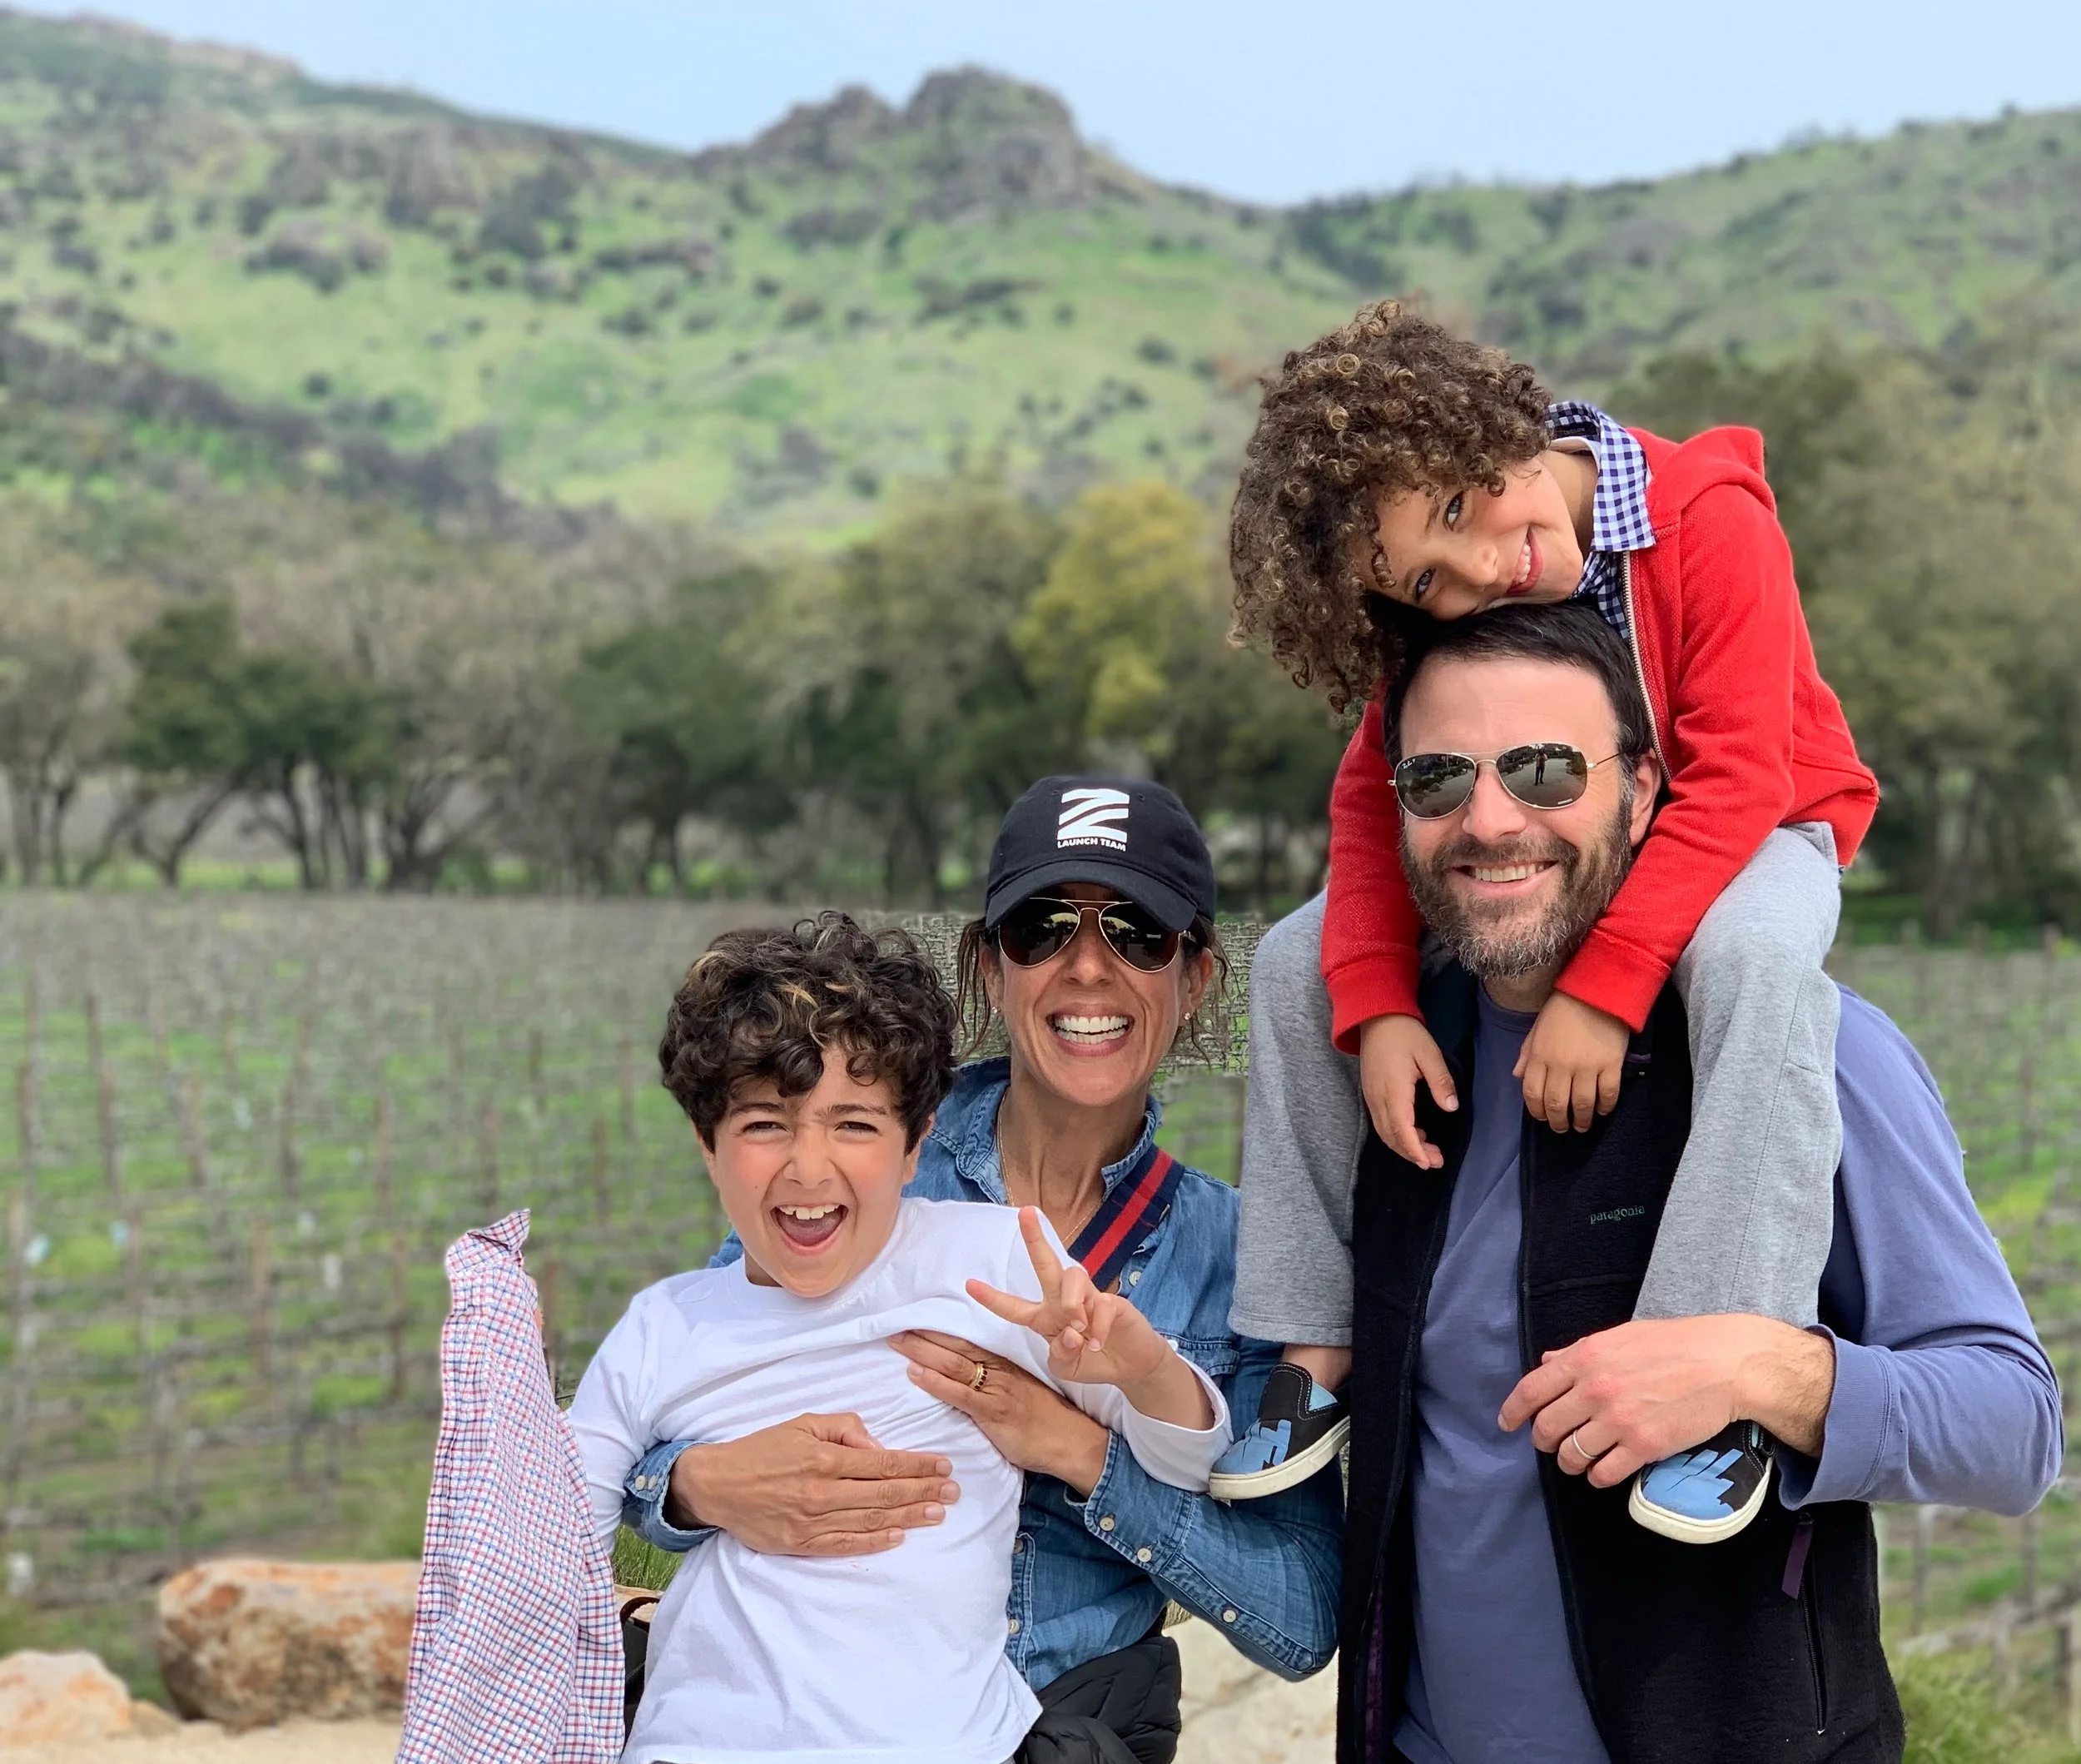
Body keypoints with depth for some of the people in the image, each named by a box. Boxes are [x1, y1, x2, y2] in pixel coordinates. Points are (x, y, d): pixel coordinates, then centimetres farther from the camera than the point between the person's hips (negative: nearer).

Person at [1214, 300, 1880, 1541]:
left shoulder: (1711, 520, -29)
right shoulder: (1440, 612, -13)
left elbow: (1735, 780, -31)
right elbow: (1377, 800, -12)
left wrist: (1602, 985, -39)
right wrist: (1377, 1007, -29)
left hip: (1748, 834, -4)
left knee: (1753, 949, -40)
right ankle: (1316, 1349, -7)